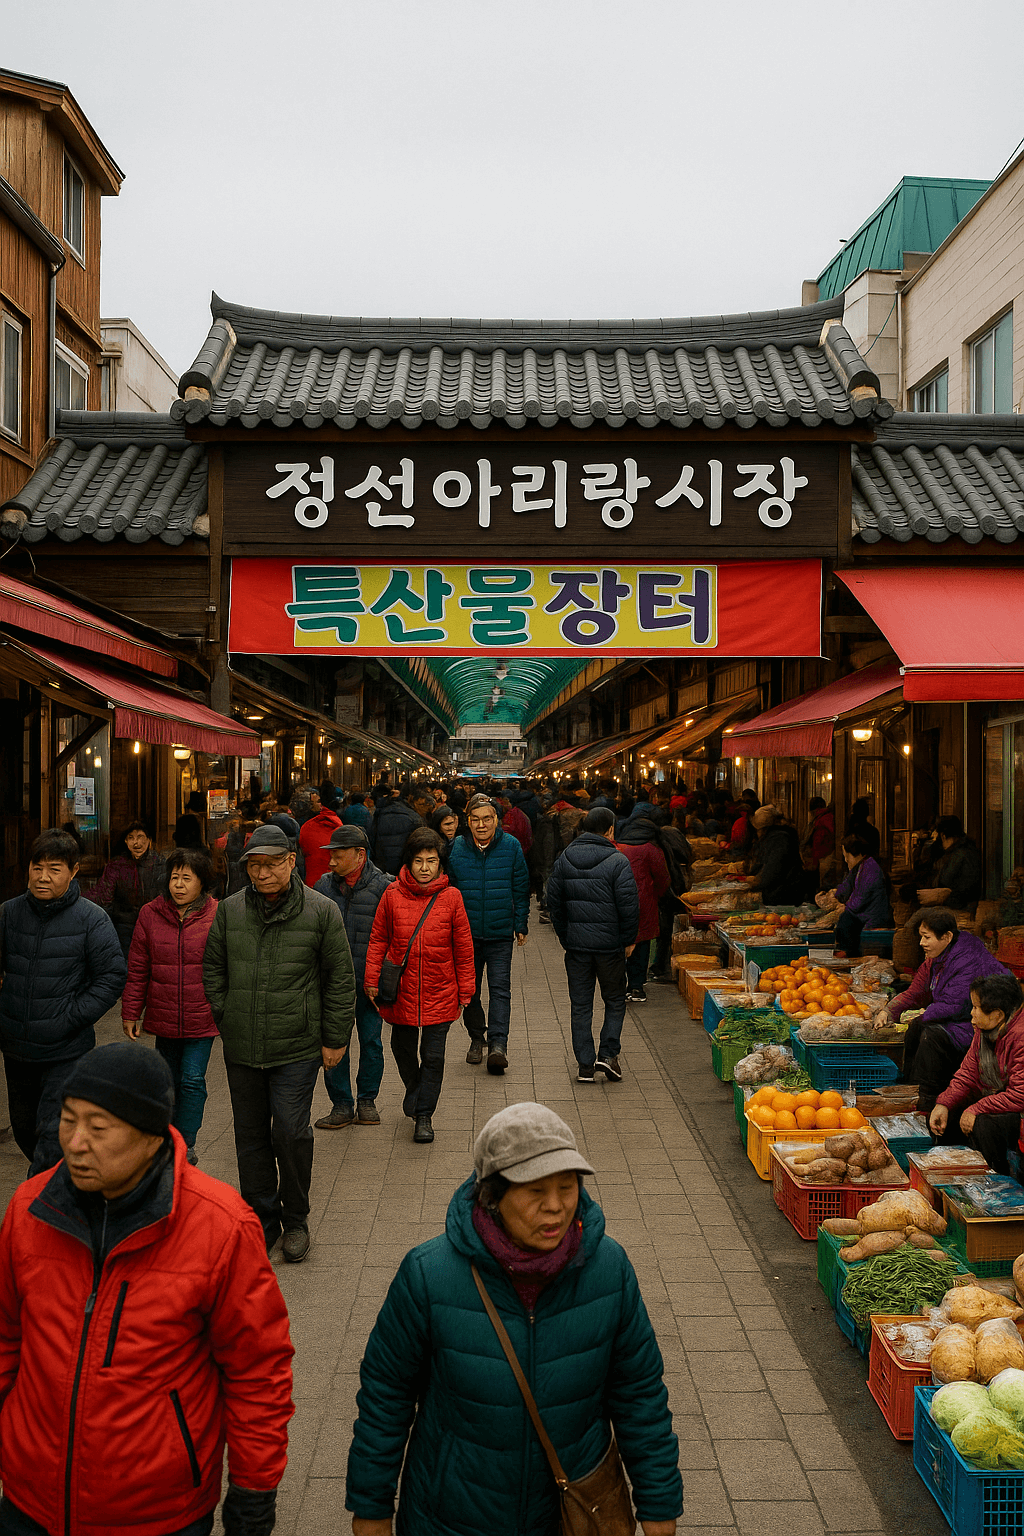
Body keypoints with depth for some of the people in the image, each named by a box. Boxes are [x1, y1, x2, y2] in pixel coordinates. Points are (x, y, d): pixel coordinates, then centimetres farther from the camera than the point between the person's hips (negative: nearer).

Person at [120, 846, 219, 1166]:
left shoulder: (217, 916, -7)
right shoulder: (151, 914, 0)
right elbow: (137, 969, 5)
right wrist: (130, 1013, 5)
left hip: (202, 1019, -3)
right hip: (163, 1017, 3)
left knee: (192, 1080, -5)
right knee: (170, 1080, 15)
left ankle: (185, 1146, 8)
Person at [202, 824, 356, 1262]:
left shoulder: (321, 910, -4)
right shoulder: (230, 910, 5)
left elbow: (340, 978, 0)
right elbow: (213, 968, 15)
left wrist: (335, 1039, -1)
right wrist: (226, 1019, 7)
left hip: (297, 1048, -3)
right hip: (241, 1049, 4)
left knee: (290, 1131, -6)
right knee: (251, 1136, 10)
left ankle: (296, 1220, 15)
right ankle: (262, 1220, 25)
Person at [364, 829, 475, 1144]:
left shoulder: (450, 897, -5)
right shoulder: (393, 895, -5)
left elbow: (463, 948, 1)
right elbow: (378, 940, 4)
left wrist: (465, 989, 3)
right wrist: (372, 980, 1)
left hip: (439, 991, -1)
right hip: (401, 989, 1)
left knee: (433, 1056, 1)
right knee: (403, 1049, 18)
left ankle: (424, 1115, 15)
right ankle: (414, 1089, 46)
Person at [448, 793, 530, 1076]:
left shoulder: (510, 847, -2)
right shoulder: (456, 849, 0)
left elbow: (521, 889, 5)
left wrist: (521, 925, 3)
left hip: (500, 933, -2)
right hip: (466, 933, 2)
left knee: (500, 987, -9)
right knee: (469, 988, 11)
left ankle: (498, 1044, -11)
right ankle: (476, 1038, 27)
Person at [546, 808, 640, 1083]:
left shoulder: (564, 859, 3)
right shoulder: (617, 861, -11)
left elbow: (554, 902, 8)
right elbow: (629, 905, -13)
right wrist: (629, 940, -1)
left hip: (576, 944, 3)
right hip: (610, 944, -3)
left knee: (580, 1004, 9)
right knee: (615, 1000, 13)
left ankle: (585, 1064, 10)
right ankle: (608, 1054, 2)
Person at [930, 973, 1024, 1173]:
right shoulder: (984, 1030, 0)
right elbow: (968, 1073, 6)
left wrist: (976, 1109, -25)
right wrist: (943, 1104, -9)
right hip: (989, 1100, 9)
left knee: (984, 1124, -32)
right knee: (940, 1118, 2)